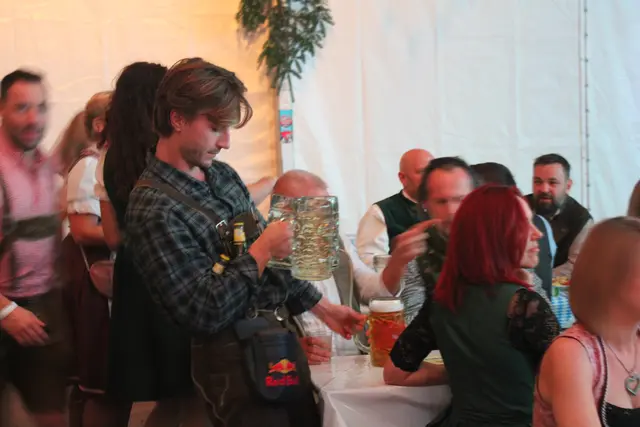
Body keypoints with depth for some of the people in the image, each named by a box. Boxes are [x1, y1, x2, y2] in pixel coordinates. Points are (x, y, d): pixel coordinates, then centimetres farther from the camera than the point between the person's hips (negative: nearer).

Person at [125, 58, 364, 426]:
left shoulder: (223, 175, 8)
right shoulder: (154, 209, -19)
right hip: (238, 364, -8)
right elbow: (203, 313, -22)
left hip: (282, 344, 8)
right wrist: (262, 251, -17)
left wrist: (320, 306, 15)